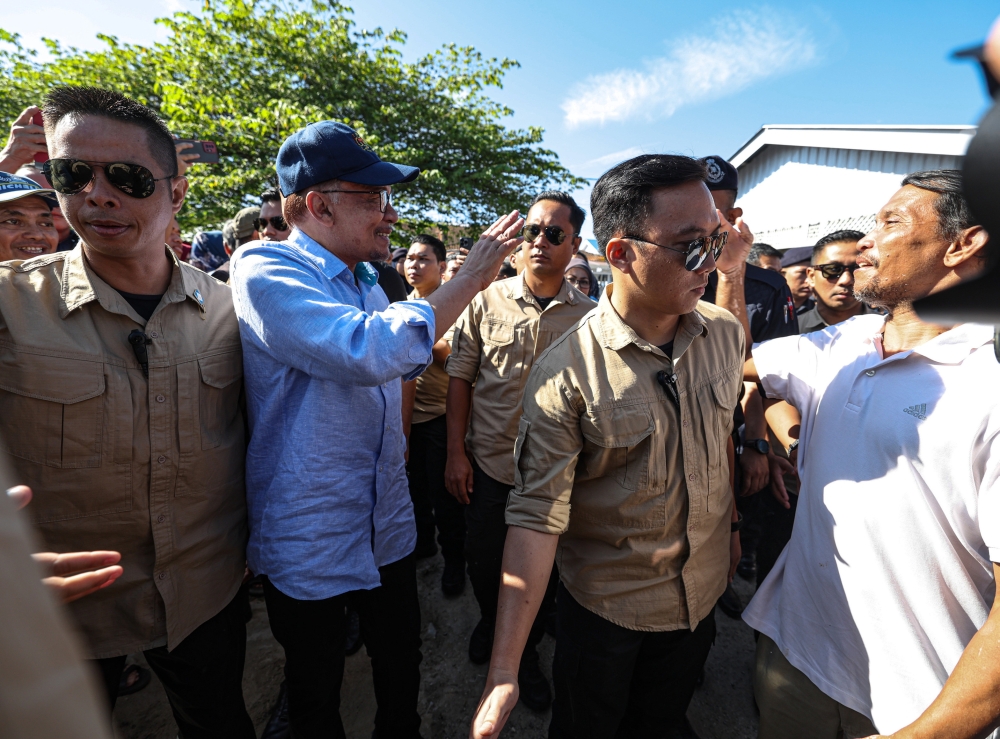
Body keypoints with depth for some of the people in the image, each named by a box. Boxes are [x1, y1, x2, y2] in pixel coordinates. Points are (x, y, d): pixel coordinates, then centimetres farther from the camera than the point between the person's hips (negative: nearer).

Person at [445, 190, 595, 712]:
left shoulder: (588, 315, -5)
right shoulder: (488, 300, -5)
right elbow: (460, 376, -2)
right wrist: (455, 452, -5)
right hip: (488, 463, 1)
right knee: (483, 564, 17)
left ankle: (526, 651, 43)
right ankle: (491, 622, 50)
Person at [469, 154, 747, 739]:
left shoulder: (726, 333, -9)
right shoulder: (564, 373, -25)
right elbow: (538, 516, -25)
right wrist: (503, 673, -24)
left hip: (702, 594, 4)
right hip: (605, 607, -4)